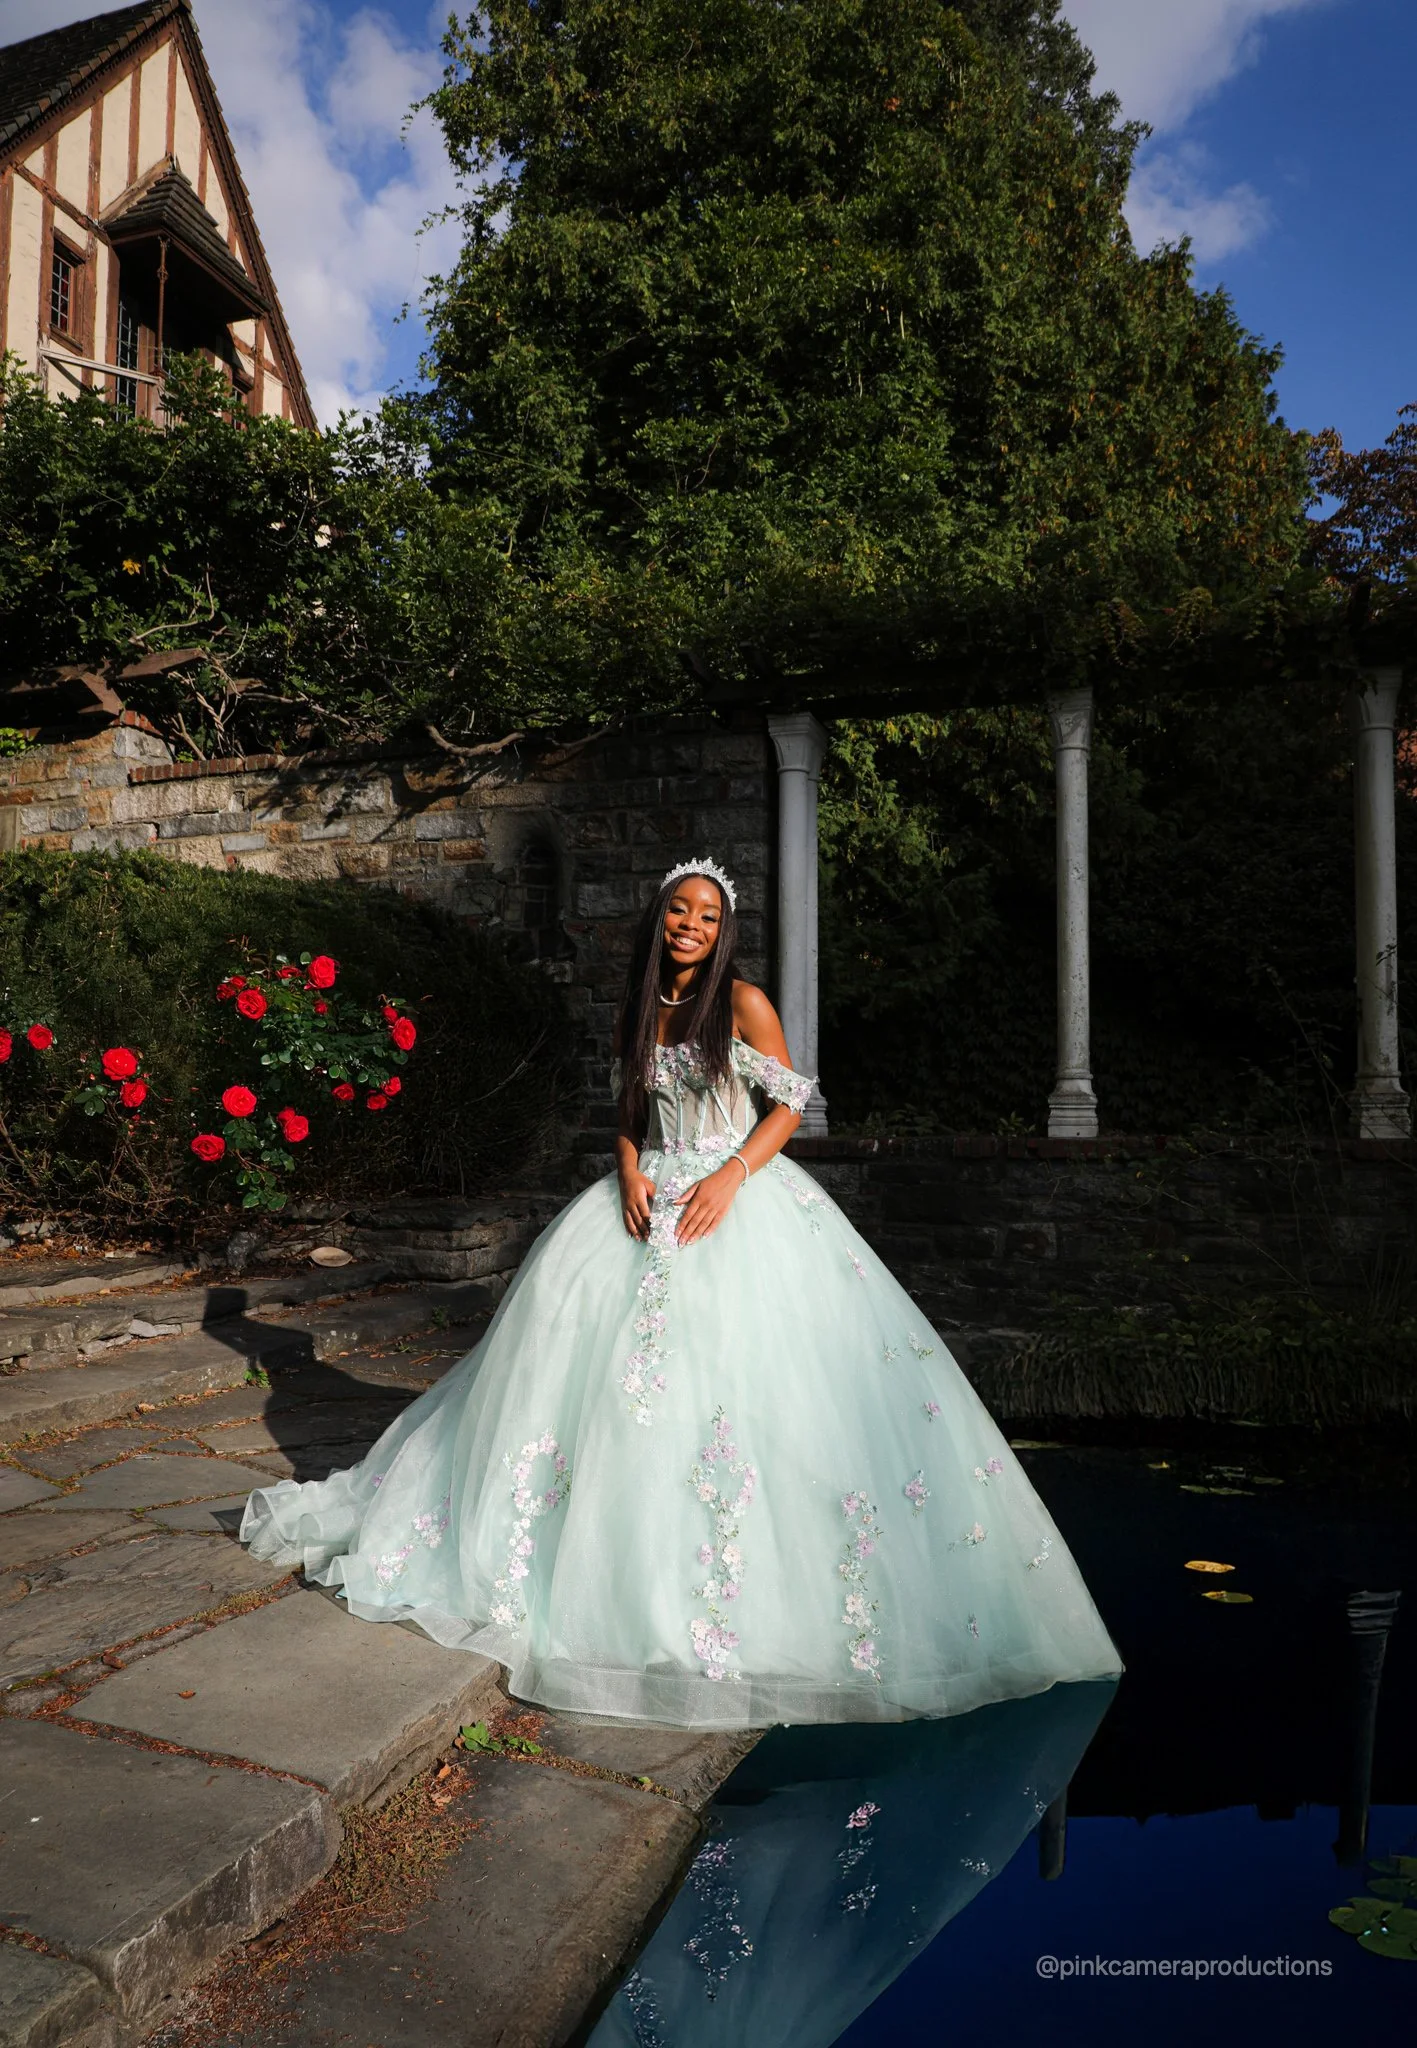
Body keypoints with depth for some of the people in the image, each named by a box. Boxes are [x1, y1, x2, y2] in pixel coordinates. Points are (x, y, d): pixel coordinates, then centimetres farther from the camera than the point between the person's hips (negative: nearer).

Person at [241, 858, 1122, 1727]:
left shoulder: (744, 1003, -3)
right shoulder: (637, 1013, 12)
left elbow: (790, 1104, -4)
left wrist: (729, 1179, -16)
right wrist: (631, 1172, -4)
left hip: (741, 1200, -5)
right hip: (651, 1199, 5)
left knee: (751, 1376, -11)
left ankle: (770, 1587, 4)